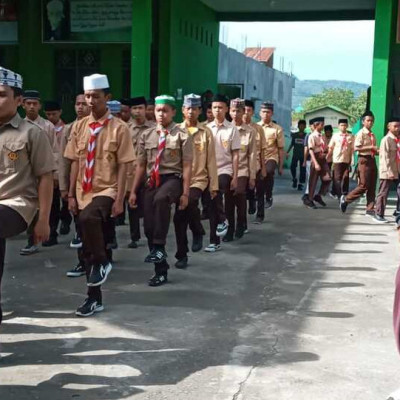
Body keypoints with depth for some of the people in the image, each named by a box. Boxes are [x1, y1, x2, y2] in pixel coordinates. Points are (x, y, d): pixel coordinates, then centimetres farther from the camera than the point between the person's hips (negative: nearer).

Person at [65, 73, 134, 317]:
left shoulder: (119, 128, -7)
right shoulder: (79, 127, 5)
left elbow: (123, 166, -8)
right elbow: (76, 162, 8)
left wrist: (119, 199, -13)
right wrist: (71, 195, 5)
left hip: (107, 191, -5)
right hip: (84, 193, 5)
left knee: (89, 218, -36)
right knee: (88, 250, 8)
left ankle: (102, 262, -10)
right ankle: (95, 298, 20)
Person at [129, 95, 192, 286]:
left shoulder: (181, 135, -1)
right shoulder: (146, 135, 10)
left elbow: (186, 166, -3)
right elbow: (141, 165, 13)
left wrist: (185, 193, -9)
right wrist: (133, 191, 10)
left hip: (172, 179, -5)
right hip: (152, 181, 5)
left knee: (161, 199, -39)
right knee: (149, 227, 1)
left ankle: (159, 248, -29)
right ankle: (160, 271, 16)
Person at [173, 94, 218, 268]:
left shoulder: (206, 132, 2)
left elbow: (211, 160, 3)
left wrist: (214, 185, 1)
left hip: (198, 178, -2)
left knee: (190, 201, -29)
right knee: (179, 217, 2)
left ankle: (198, 232, 0)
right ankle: (182, 255, 15)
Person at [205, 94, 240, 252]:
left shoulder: (232, 129, -2)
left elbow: (235, 155, -1)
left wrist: (235, 177, -6)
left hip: (225, 170, -3)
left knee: (217, 193, -32)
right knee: (212, 207, 5)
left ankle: (223, 220, -5)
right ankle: (215, 241, 14)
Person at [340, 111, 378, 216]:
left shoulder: (372, 135, 16)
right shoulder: (361, 133, -8)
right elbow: (356, 148, -19)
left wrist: (378, 151, 2)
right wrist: (371, 147, -20)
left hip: (372, 160, 8)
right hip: (364, 160, -8)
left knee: (372, 186, 7)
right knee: (363, 185, -8)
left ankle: (370, 209, 11)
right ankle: (346, 199, 9)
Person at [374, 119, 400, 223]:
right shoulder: (386, 140, -9)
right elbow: (385, 157, -15)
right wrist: (389, 172, -21)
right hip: (388, 172, -7)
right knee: (383, 193, 0)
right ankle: (378, 215, 7)